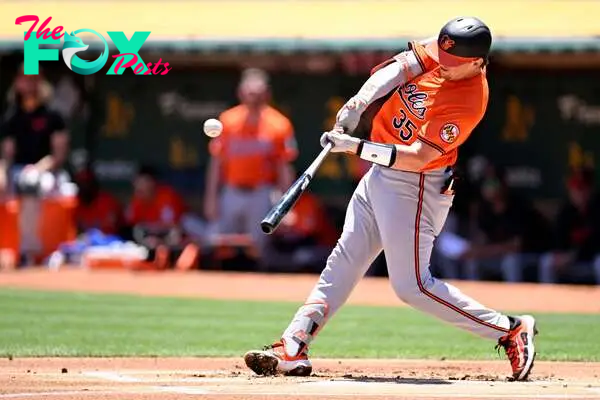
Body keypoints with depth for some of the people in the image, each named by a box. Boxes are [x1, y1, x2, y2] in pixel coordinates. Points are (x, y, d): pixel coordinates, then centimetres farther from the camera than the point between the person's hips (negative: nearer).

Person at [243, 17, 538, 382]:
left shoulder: (468, 101, -28)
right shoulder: (441, 51, -6)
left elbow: (417, 157, -29)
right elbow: (401, 67, -7)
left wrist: (358, 147, -31)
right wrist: (359, 103, -22)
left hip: (414, 186, -9)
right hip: (381, 174, 9)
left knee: (412, 285, -7)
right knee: (344, 261, 8)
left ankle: (510, 330, 2)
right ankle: (292, 349, 10)